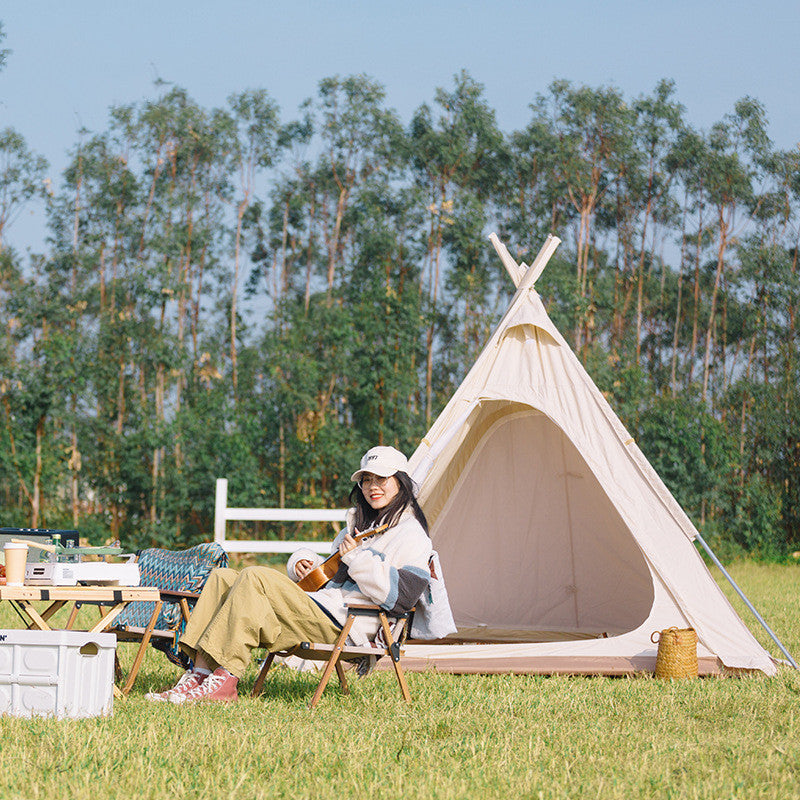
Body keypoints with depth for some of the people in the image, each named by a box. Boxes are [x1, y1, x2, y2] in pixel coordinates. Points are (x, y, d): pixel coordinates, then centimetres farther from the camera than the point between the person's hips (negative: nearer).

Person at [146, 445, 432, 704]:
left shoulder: (411, 535, -1)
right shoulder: (358, 523, 27)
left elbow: (401, 597, -15)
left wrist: (356, 559, -15)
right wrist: (305, 561, 15)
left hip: (342, 626, -9)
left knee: (254, 578, -26)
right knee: (222, 578, -3)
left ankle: (224, 679, -28)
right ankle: (200, 675, -17)